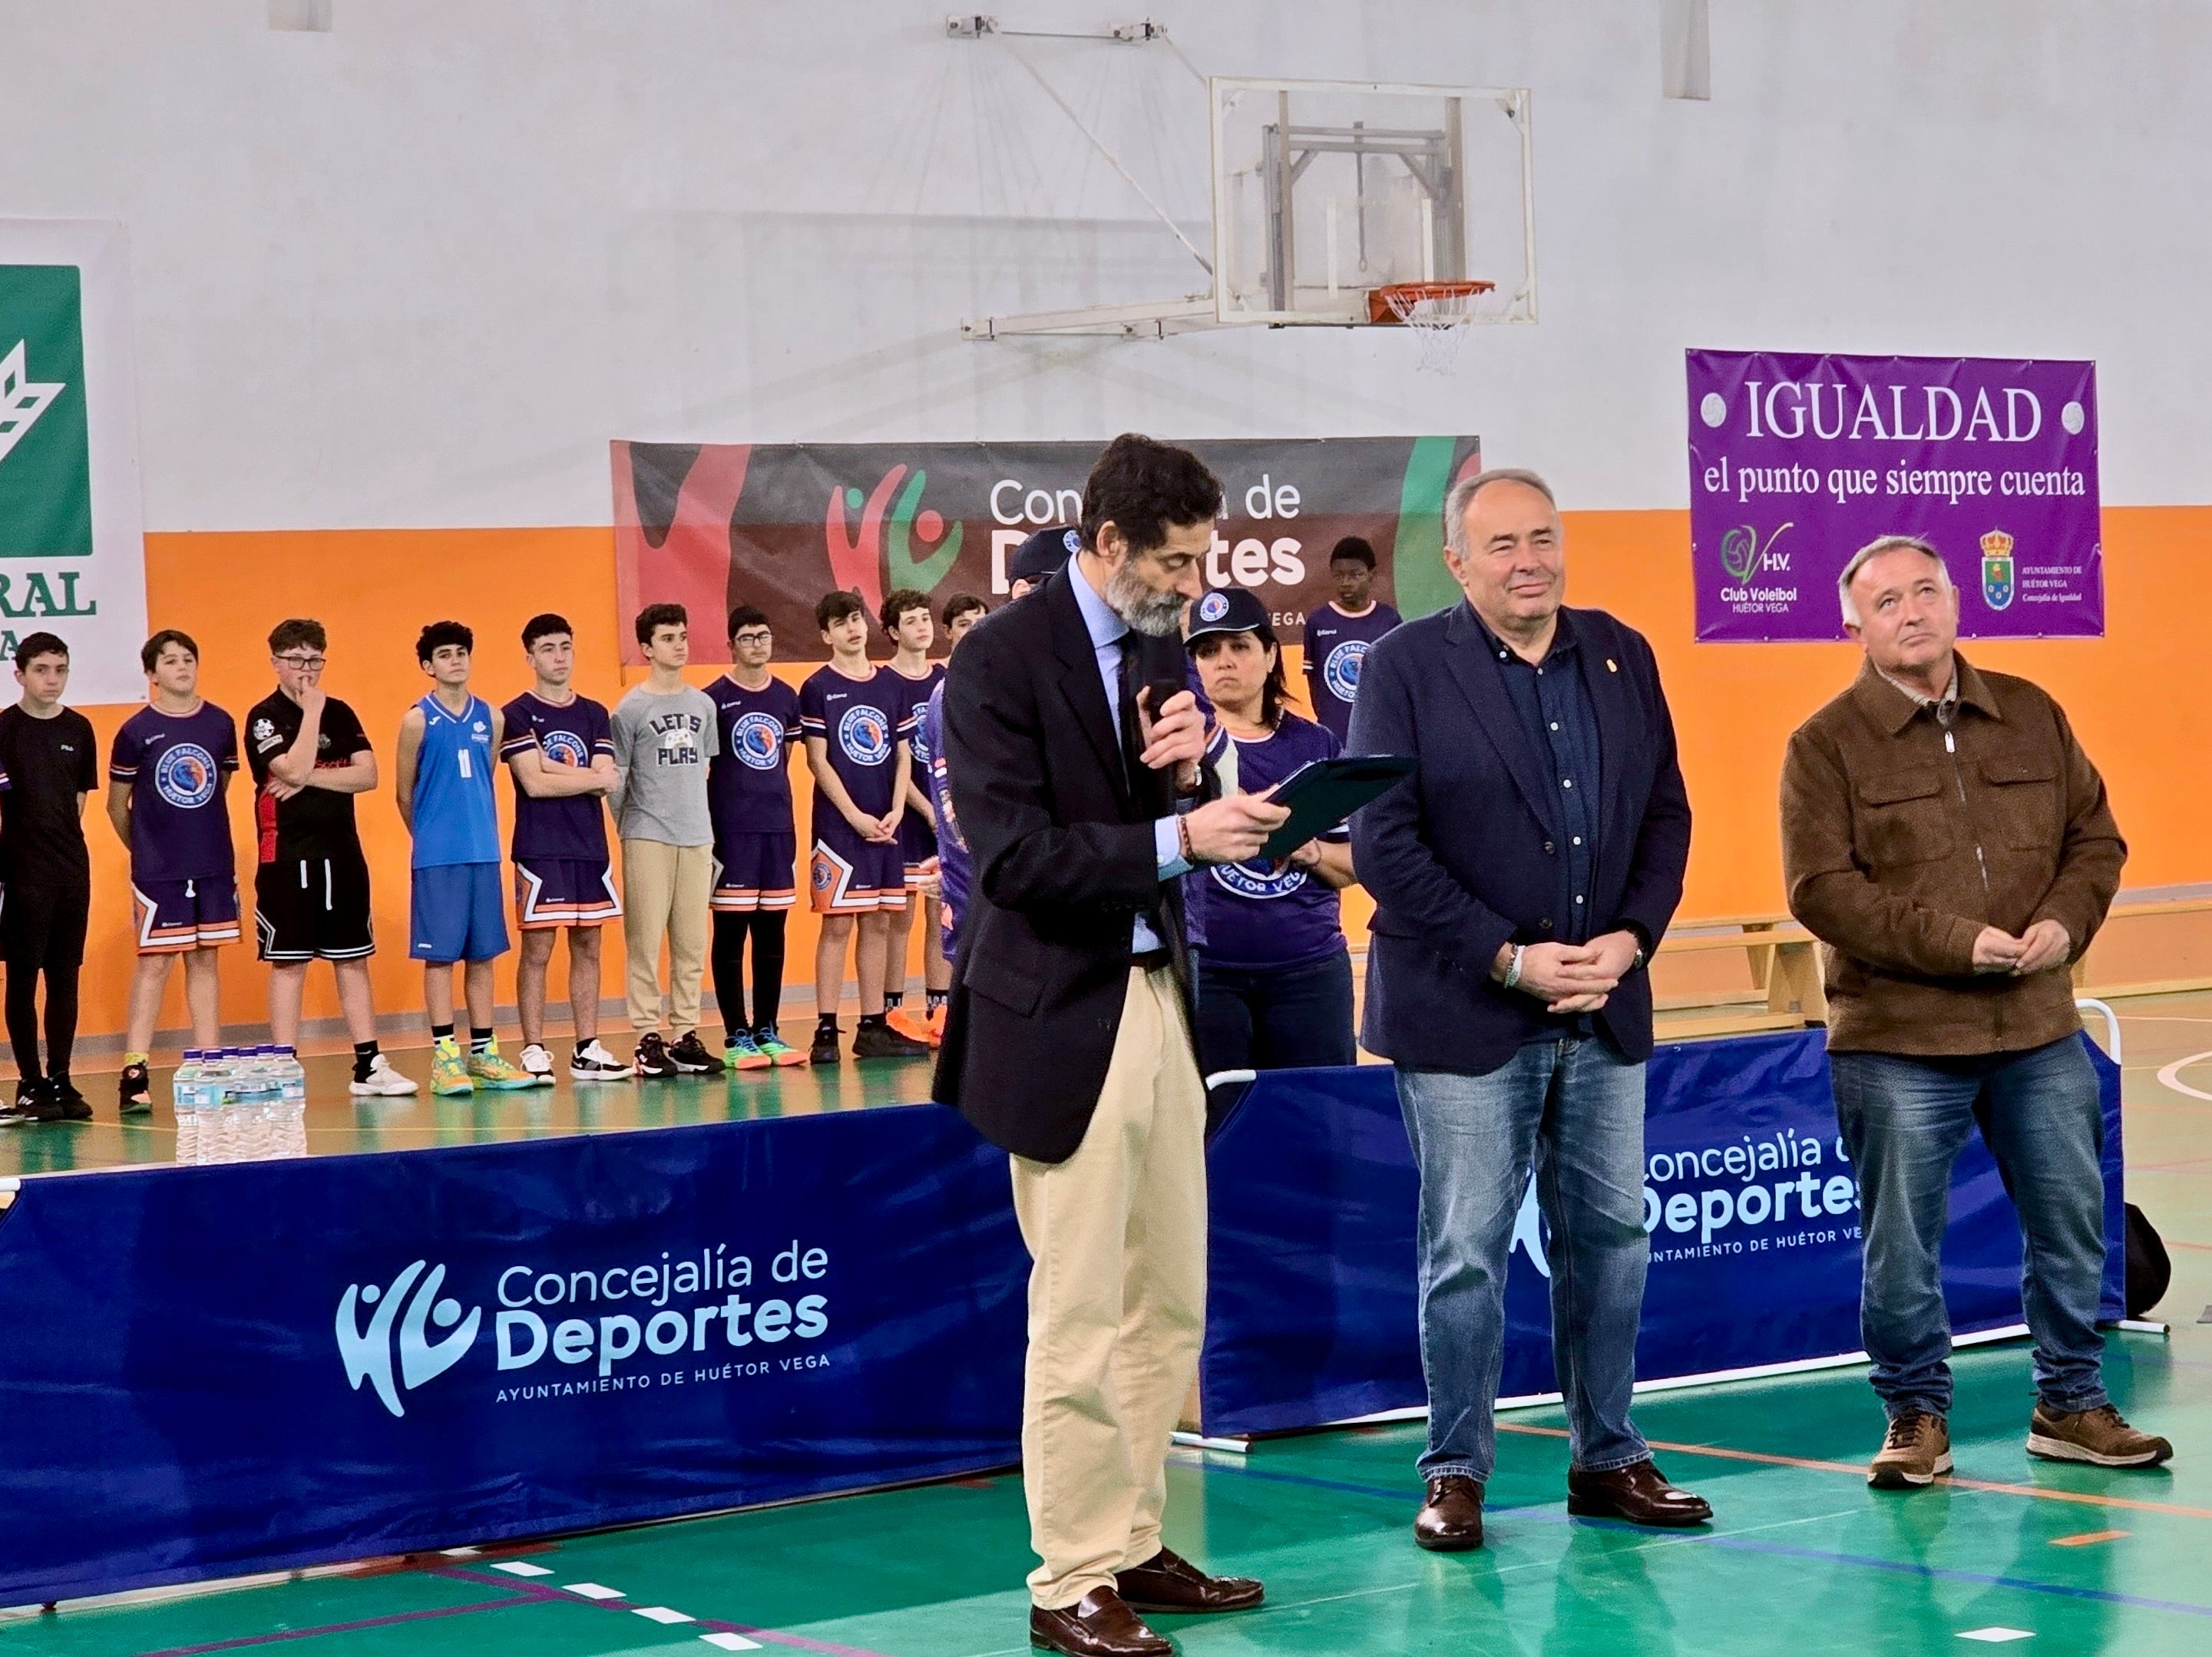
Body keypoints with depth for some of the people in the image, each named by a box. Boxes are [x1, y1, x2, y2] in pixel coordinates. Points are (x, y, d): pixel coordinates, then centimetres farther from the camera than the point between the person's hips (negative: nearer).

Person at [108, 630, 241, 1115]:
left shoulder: (221, 724, 5)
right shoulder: (136, 731, -5)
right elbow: (117, 805, 3)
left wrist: (203, 836, 13)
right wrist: (146, 851, 9)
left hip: (215, 865, 4)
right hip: (158, 870, -4)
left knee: (205, 960, 8)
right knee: (154, 963, -4)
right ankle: (134, 1073, -1)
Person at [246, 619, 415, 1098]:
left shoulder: (340, 713, 10)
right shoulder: (264, 716, -5)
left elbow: (367, 775, -1)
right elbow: (294, 769, -20)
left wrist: (310, 778, -12)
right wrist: (311, 711, -14)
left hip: (342, 853, 5)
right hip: (288, 858, -5)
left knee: (353, 960, 8)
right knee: (288, 964, -2)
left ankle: (369, 1067, 12)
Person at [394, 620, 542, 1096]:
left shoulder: (490, 717, 8)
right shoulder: (419, 720, -3)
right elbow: (405, 794, 3)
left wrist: (482, 832, 12)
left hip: (484, 853, 4)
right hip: (437, 858, -4)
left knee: (483, 954, 8)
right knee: (440, 954, -1)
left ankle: (484, 1055, 14)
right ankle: (445, 1057, 3)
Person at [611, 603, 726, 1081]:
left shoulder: (703, 704, 11)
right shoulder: (631, 708, -2)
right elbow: (616, 778, 2)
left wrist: (700, 819, 14)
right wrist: (627, 830, 3)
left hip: (697, 837, 5)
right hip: (648, 838, -5)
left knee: (692, 943, 5)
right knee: (646, 940, -4)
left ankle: (686, 1035, 10)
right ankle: (647, 1037, -2)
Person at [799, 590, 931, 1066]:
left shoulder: (893, 685, 11)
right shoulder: (818, 688, -2)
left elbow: (903, 756, 11)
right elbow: (818, 761, -7)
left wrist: (895, 812, -3)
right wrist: (856, 817, -13)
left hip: (885, 825, 5)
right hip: (838, 824, -5)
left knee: (878, 924, 7)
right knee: (837, 924, -6)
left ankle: (874, 1028, 12)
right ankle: (825, 1031, -5)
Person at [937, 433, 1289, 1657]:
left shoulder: (1160, 649, 11)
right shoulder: (1002, 661, -12)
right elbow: (1014, 857, -19)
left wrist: (1189, 771, -7)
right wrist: (1176, 838, -23)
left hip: (1157, 997, 8)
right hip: (1063, 1017, -8)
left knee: (1166, 1305, 12)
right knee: (1081, 1316, -4)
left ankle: (1132, 1548, 22)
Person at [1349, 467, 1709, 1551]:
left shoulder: (1622, 658, 8)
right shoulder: (1404, 668, -6)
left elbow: (1666, 816, 9)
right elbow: (1383, 847, -12)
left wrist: (1627, 941, -7)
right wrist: (1510, 959, -16)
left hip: (1604, 1009, 5)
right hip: (1463, 1013, -4)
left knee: (1610, 1237, 10)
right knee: (1465, 1251, 0)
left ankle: (1607, 1460, 21)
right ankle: (1456, 1473, 11)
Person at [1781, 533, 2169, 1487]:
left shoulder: (2034, 719, 9)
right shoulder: (1827, 746, -4)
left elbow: (2095, 838, 14)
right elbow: (1821, 889, -11)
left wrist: (2065, 922, -6)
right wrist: (1955, 942, -17)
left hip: (2040, 1032, 4)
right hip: (1898, 1042, -4)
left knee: (2071, 1224, 11)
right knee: (1902, 1244, 2)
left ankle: (2070, 1405, 25)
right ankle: (1917, 1418, 16)